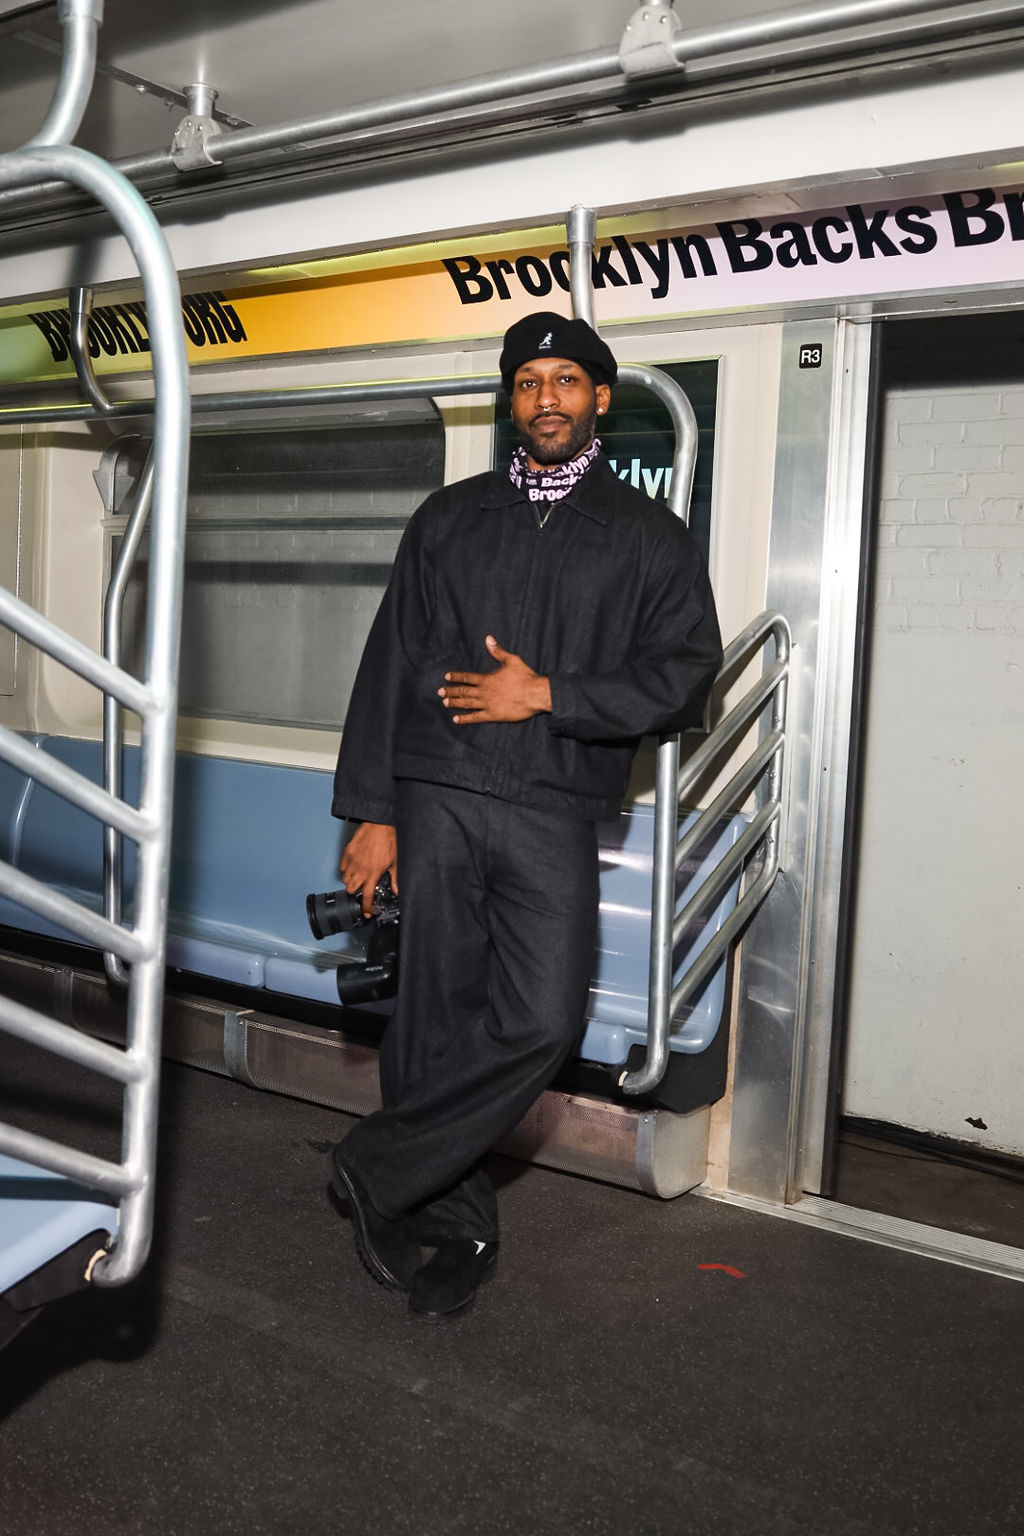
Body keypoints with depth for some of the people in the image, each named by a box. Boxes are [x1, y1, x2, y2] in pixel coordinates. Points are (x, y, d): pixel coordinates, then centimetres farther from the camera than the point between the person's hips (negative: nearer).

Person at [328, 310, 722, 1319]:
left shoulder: (648, 536, 10)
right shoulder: (450, 518, 14)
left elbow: (686, 675, 1)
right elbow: (389, 662, 11)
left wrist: (547, 694, -9)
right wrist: (371, 812, 4)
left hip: (555, 812, -1)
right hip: (438, 799, 2)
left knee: (541, 1020, -13)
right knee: (436, 1019, 2)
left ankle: (379, 1168, 5)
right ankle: (457, 1230, 18)